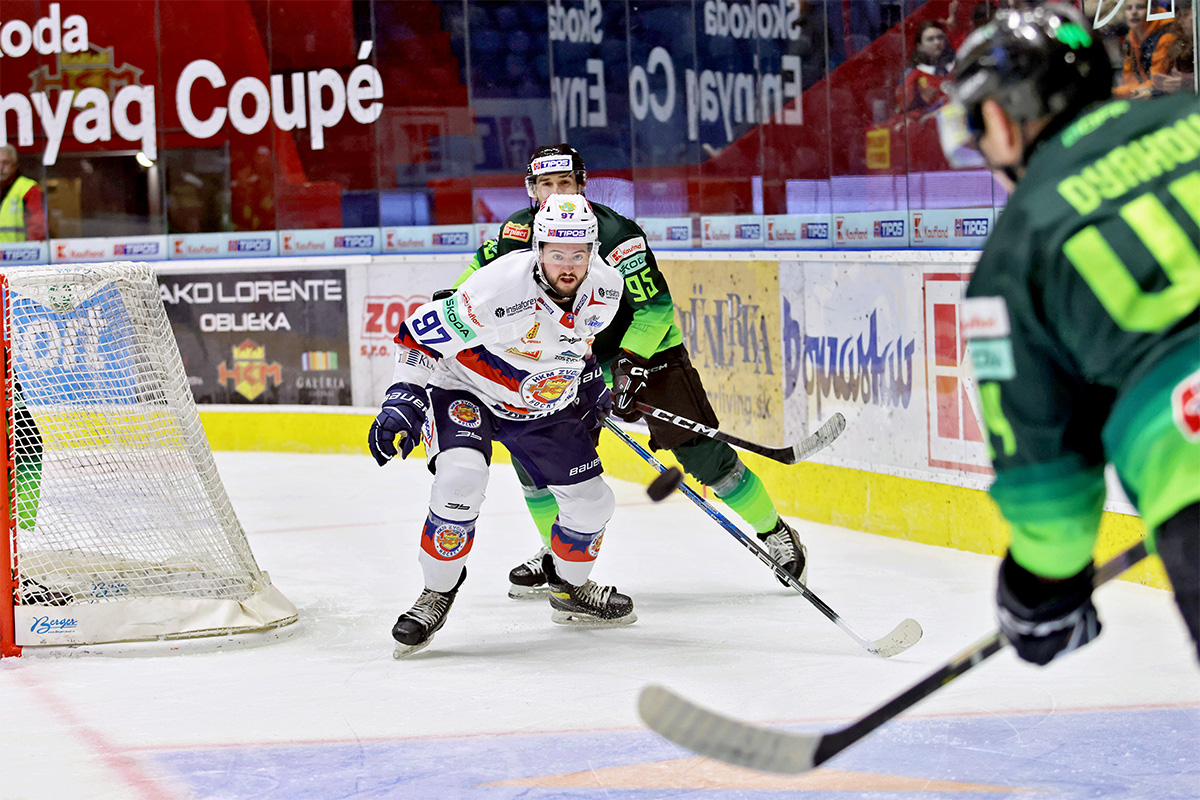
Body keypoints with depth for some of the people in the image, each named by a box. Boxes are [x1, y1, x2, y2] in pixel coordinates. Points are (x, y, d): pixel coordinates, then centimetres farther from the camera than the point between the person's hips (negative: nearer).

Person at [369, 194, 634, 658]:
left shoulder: (605, 288, -15)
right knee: (460, 479, -30)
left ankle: (569, 589, 35)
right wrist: (403, 400, -29)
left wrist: (589, 376, 15)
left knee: (591, 503, 5)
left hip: (545, 405, 6)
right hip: (465, 390, -6)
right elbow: (421, 333, -24)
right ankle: (436, 596, -11)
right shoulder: (500, 290, -34)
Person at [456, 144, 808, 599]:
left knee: (699, 450, -12)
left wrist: (631, 364, -31)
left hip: (646, 346, -5)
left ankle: (774, 534, 4)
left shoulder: (614, 233, -26)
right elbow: (483, 270, 10)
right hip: (571, 356, 5)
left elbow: (655, 304, -24)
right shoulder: (522, 231, -9)